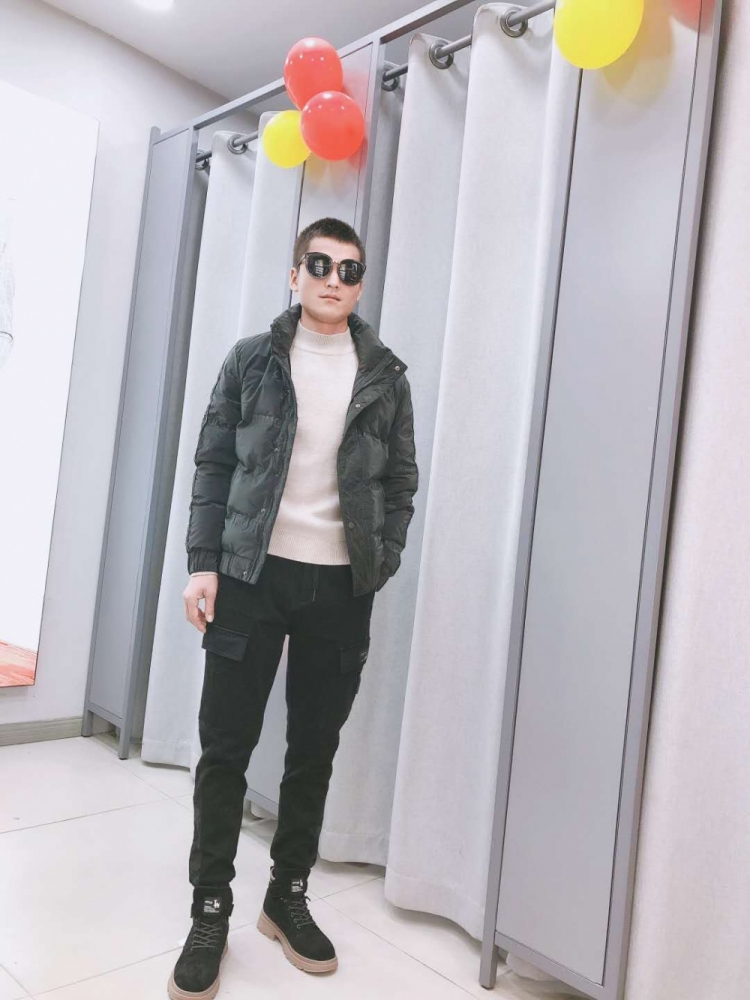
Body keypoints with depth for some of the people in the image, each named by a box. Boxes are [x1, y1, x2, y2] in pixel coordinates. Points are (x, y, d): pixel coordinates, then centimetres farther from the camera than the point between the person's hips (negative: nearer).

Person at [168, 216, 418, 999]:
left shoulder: (386, 377, 7)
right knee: (225, 747, 3)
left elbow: (400, 484, 7)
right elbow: (214, 466, 2)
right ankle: (210, 912, 20)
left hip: (339, 585, 1)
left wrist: (379, 569, -2)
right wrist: (203, 564, -5)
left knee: (314, 751, 10)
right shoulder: (251, 360, 5)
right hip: (251, 575, -1)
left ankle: (287, 897, 29)